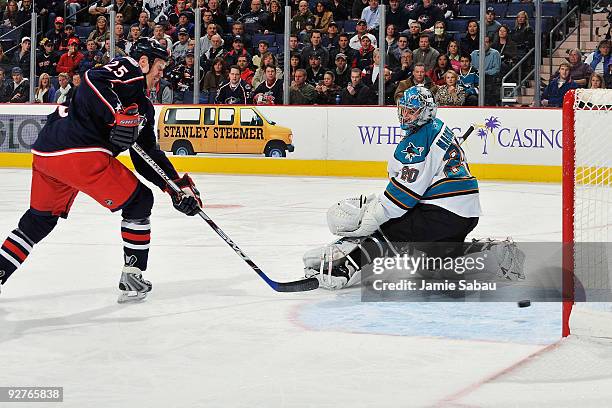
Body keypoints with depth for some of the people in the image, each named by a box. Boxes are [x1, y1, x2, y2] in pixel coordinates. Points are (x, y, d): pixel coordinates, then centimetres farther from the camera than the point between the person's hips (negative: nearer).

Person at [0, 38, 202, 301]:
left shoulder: (142, 105, 28)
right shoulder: (128, 68, 2)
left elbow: (148, 155, 26)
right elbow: (93, 80, -19)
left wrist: (178, 186, 19)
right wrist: (120, 115, -23)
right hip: (80, 153, -10)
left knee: (40, 219, 24)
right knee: (138, 201, 4)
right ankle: (131, 278, 7)